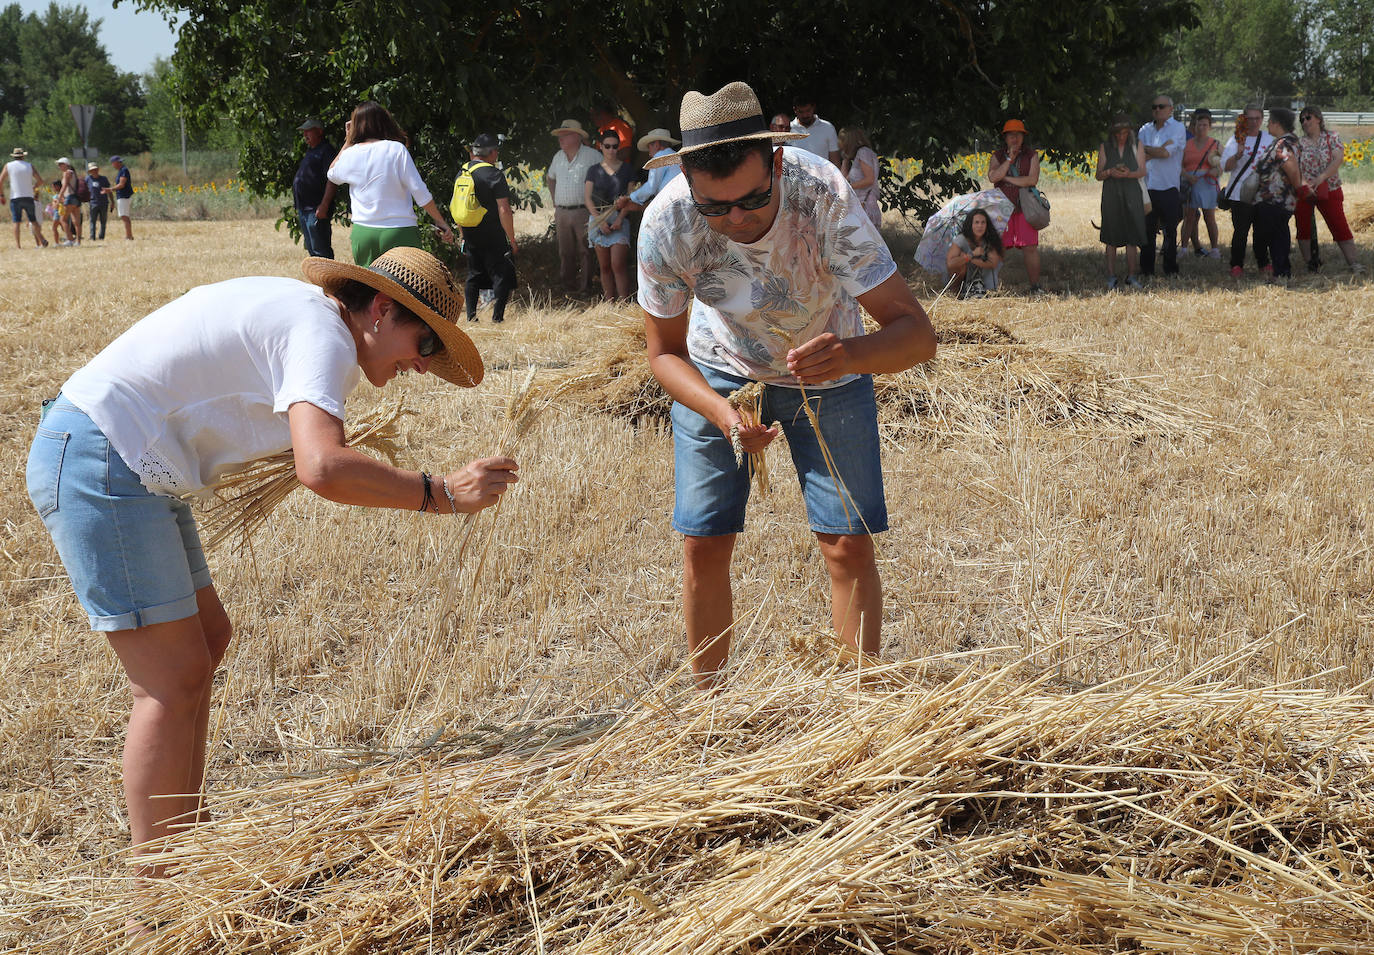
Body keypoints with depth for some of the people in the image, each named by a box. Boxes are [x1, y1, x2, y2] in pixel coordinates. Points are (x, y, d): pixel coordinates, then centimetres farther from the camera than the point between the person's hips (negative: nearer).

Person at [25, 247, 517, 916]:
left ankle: (185, 827, 31)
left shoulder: (294, 308, 14)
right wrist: (441, 494, -27)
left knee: (204, 640, 19)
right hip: (99, 466, -11)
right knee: (174, 679, -8)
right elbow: (322, 470, -33)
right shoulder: (321, 335, -16)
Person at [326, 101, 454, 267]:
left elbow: (331, 175, 27)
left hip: (362, 233, 3)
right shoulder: (396, 149, -5)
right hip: (400, 233, -3)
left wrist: (348, 141, 26)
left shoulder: (350, 154, 3)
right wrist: (440, 222, 1)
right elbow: (420, 192, -7)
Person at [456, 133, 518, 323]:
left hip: (470, 236, 7)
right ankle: (497, 318, -6)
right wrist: (512, 241, -12)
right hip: (492, 237, -7)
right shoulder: (494, 175, -14)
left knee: (474, 275, 17)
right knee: (502, 275, 0)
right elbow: (504, 211, -17)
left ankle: (471, 316, 16)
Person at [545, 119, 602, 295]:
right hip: (562, 213, 6)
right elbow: (550, 178, 32)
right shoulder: (558, 156, 15)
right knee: (565, 253, 7)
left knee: (585, 251, -4)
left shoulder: (592, 155, -4)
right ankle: (569, 287, 13)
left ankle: (585, 288, -1)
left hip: (583, 212, -5)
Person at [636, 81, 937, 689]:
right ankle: (707, 703, 18)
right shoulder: (665, 224, -31)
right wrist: (723, 414, -35)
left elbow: (917, 333, -36)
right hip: (717, 372, 1)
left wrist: (851, 355, -58)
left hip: (828, 367, -1)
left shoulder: (823, 197, -36)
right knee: (703, 544, -2)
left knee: (848, 544, -8)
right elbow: (665, 352, -15)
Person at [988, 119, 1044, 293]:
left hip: (1025, 207, -1)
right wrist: (1010, 159, -10)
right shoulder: (997, 156, 11)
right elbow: (992, 177, -6)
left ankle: (1035, 285, -1)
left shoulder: (1032, 155, 7)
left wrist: (1006, 178, -4)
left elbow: (1033, 180, -6)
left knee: (1030, 247, -5)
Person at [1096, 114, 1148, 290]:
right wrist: (1110, 172, -14)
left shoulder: (1136, 145, 7)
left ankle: (1131, 275, 2)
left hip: (1131, 195, 0)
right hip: (1111, 195, 0)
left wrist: (1128, 174, -18)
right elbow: (1099, 175, 8)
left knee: (1132, 236, -4)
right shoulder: (1105, 147, 7)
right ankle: (1111, 276, 9)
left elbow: (1142, 171, 2)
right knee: (1111, 238, 1)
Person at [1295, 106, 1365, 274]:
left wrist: (1321, 177, -25)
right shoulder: (1299, 143, 5)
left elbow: (1338, 159, -12)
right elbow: (1294, 167, -3)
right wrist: (1302, 183, -22)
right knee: (1303, 227, 4)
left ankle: (1353, 262, -4)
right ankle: (1308, 263, 15)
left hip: (1329, 191, -2)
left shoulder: (1332, 138, 1)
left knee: (1340, 226, -6)